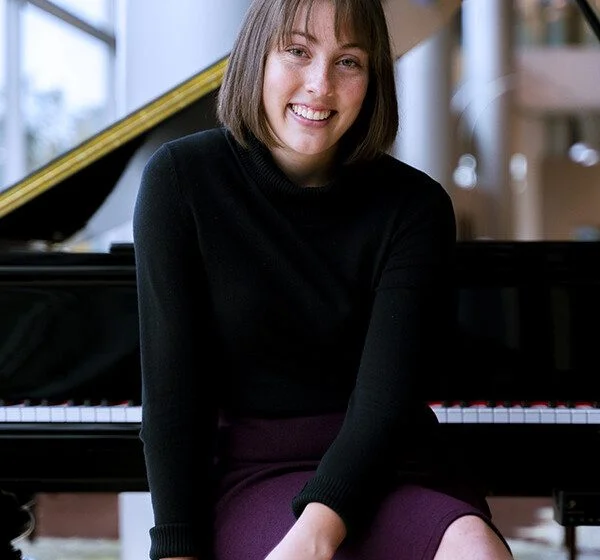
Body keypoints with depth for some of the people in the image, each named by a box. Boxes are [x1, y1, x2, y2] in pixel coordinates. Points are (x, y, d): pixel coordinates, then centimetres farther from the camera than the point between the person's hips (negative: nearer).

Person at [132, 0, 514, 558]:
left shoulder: (415, 206, -3)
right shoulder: (181, 179, -4)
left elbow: (387, 395, -13)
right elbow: (170, 383, -6)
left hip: (388, 464, 2)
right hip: (253, 468, -1)